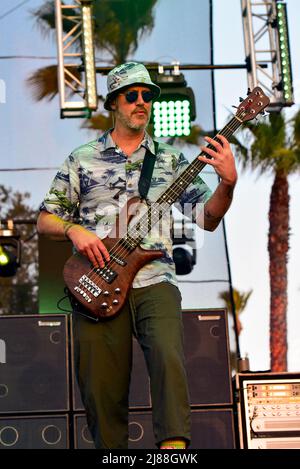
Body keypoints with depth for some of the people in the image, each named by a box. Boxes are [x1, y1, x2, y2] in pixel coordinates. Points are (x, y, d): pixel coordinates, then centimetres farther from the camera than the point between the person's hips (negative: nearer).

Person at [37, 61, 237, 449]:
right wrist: (74, 230, -8)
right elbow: (44, 220, 13)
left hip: (154, 282, 0)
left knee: (168, 358, -27)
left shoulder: (170, 161, 14)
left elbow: (208, 217, 6)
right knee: (103, 394, -1)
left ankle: (174, 445, -25)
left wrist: (227, 182, -13)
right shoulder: (82, 160, 12)